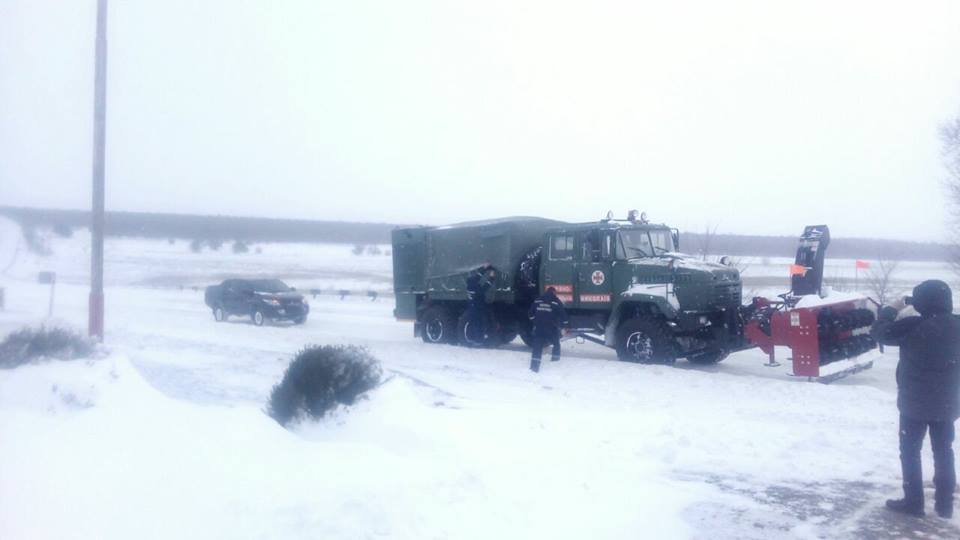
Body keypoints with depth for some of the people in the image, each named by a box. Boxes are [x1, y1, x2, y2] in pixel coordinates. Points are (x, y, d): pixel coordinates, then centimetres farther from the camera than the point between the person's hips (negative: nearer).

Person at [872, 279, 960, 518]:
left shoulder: (913, 326, -20)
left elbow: (880, 331, -7)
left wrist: (891, 308, 6)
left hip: (915, 402, -4)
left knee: (910, 451, 8)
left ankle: (913, 502, 11)